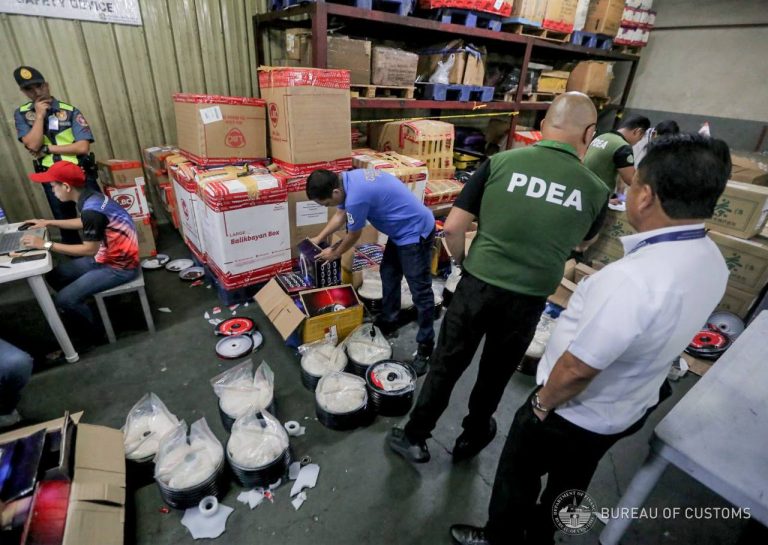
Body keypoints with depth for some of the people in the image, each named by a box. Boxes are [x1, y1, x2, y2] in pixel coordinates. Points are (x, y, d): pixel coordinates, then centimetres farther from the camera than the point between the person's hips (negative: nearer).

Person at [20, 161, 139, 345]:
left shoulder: (91, 209, -27)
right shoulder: (91, 198, 3)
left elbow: (89, 250, -20)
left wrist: (46, 245, -14)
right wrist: (49, 223, 23)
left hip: (120, 267, -10)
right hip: (108, 257, 10)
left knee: (65, 299, -13)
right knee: (54, 275, 14)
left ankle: (90, 335, 13)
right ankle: (79, 312, 30)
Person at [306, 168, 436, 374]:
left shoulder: (356, 197, -29)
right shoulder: (347, 179, 0)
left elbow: (353, 236, -11)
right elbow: (341, 215, 17)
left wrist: (334, 254, 7)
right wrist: (318, 239, 22)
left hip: (416, 232, -10)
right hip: (402, 229, 10)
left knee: (420, 291, -2)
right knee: (388, 275, 20)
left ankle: (425, 347, 11)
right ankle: (388, 322, 37)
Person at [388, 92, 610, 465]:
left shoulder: (501, 162, -8)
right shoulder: (595, 191, -2)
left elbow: (452, 228, -9)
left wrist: (464, 265, 8)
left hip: (477, 286, -1)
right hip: (528, 300, 2)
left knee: (446, 365, 16)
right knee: (495, 374, 22)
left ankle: (414, 437, 34)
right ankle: (471, 439, 45)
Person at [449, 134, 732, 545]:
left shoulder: (632, 279, -39)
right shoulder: (711, 260, -9)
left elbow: (576, 370, -32)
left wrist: (542, 403, -13)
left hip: (575, 413, -8)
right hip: (628, 409, 8)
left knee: (518, 476, 20)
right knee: (570, 480, 31)